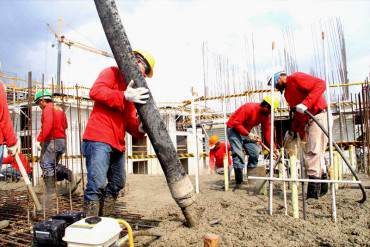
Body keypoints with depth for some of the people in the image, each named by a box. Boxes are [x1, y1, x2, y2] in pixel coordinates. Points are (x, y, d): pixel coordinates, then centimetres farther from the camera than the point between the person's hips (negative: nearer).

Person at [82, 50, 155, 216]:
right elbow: (95, 91, -17)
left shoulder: (132, 89, 25)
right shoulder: (112, 72, 4)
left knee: (117, 183, 14)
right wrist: (125, 96, -26)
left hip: (118, 143, 9)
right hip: (99, 138, -9)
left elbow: (129, 120, 15)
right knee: (97, 184, -13)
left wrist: (139, 129, -6)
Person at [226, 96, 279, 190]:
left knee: (255, 152, 0)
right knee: (238, 155, -16)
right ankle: (238, 183, -11)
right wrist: (248, 134, -32)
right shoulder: (249, 108, -27)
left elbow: (267, 132, -2)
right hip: (234, 129, -8)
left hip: (246, 132, 8)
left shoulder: (266, 115, -3)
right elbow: (236, 123, -28)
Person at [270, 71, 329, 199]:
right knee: (311, 152, 9)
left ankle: (313, 191, -9)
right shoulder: (287, 93, 21)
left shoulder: (295, 78, -5)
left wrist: (306, 103, -27)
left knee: (313, 152, -12)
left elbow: (320, 84, -18)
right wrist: (292, 131, 16)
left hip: (318, 116, -10)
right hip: (308, 120, 10)